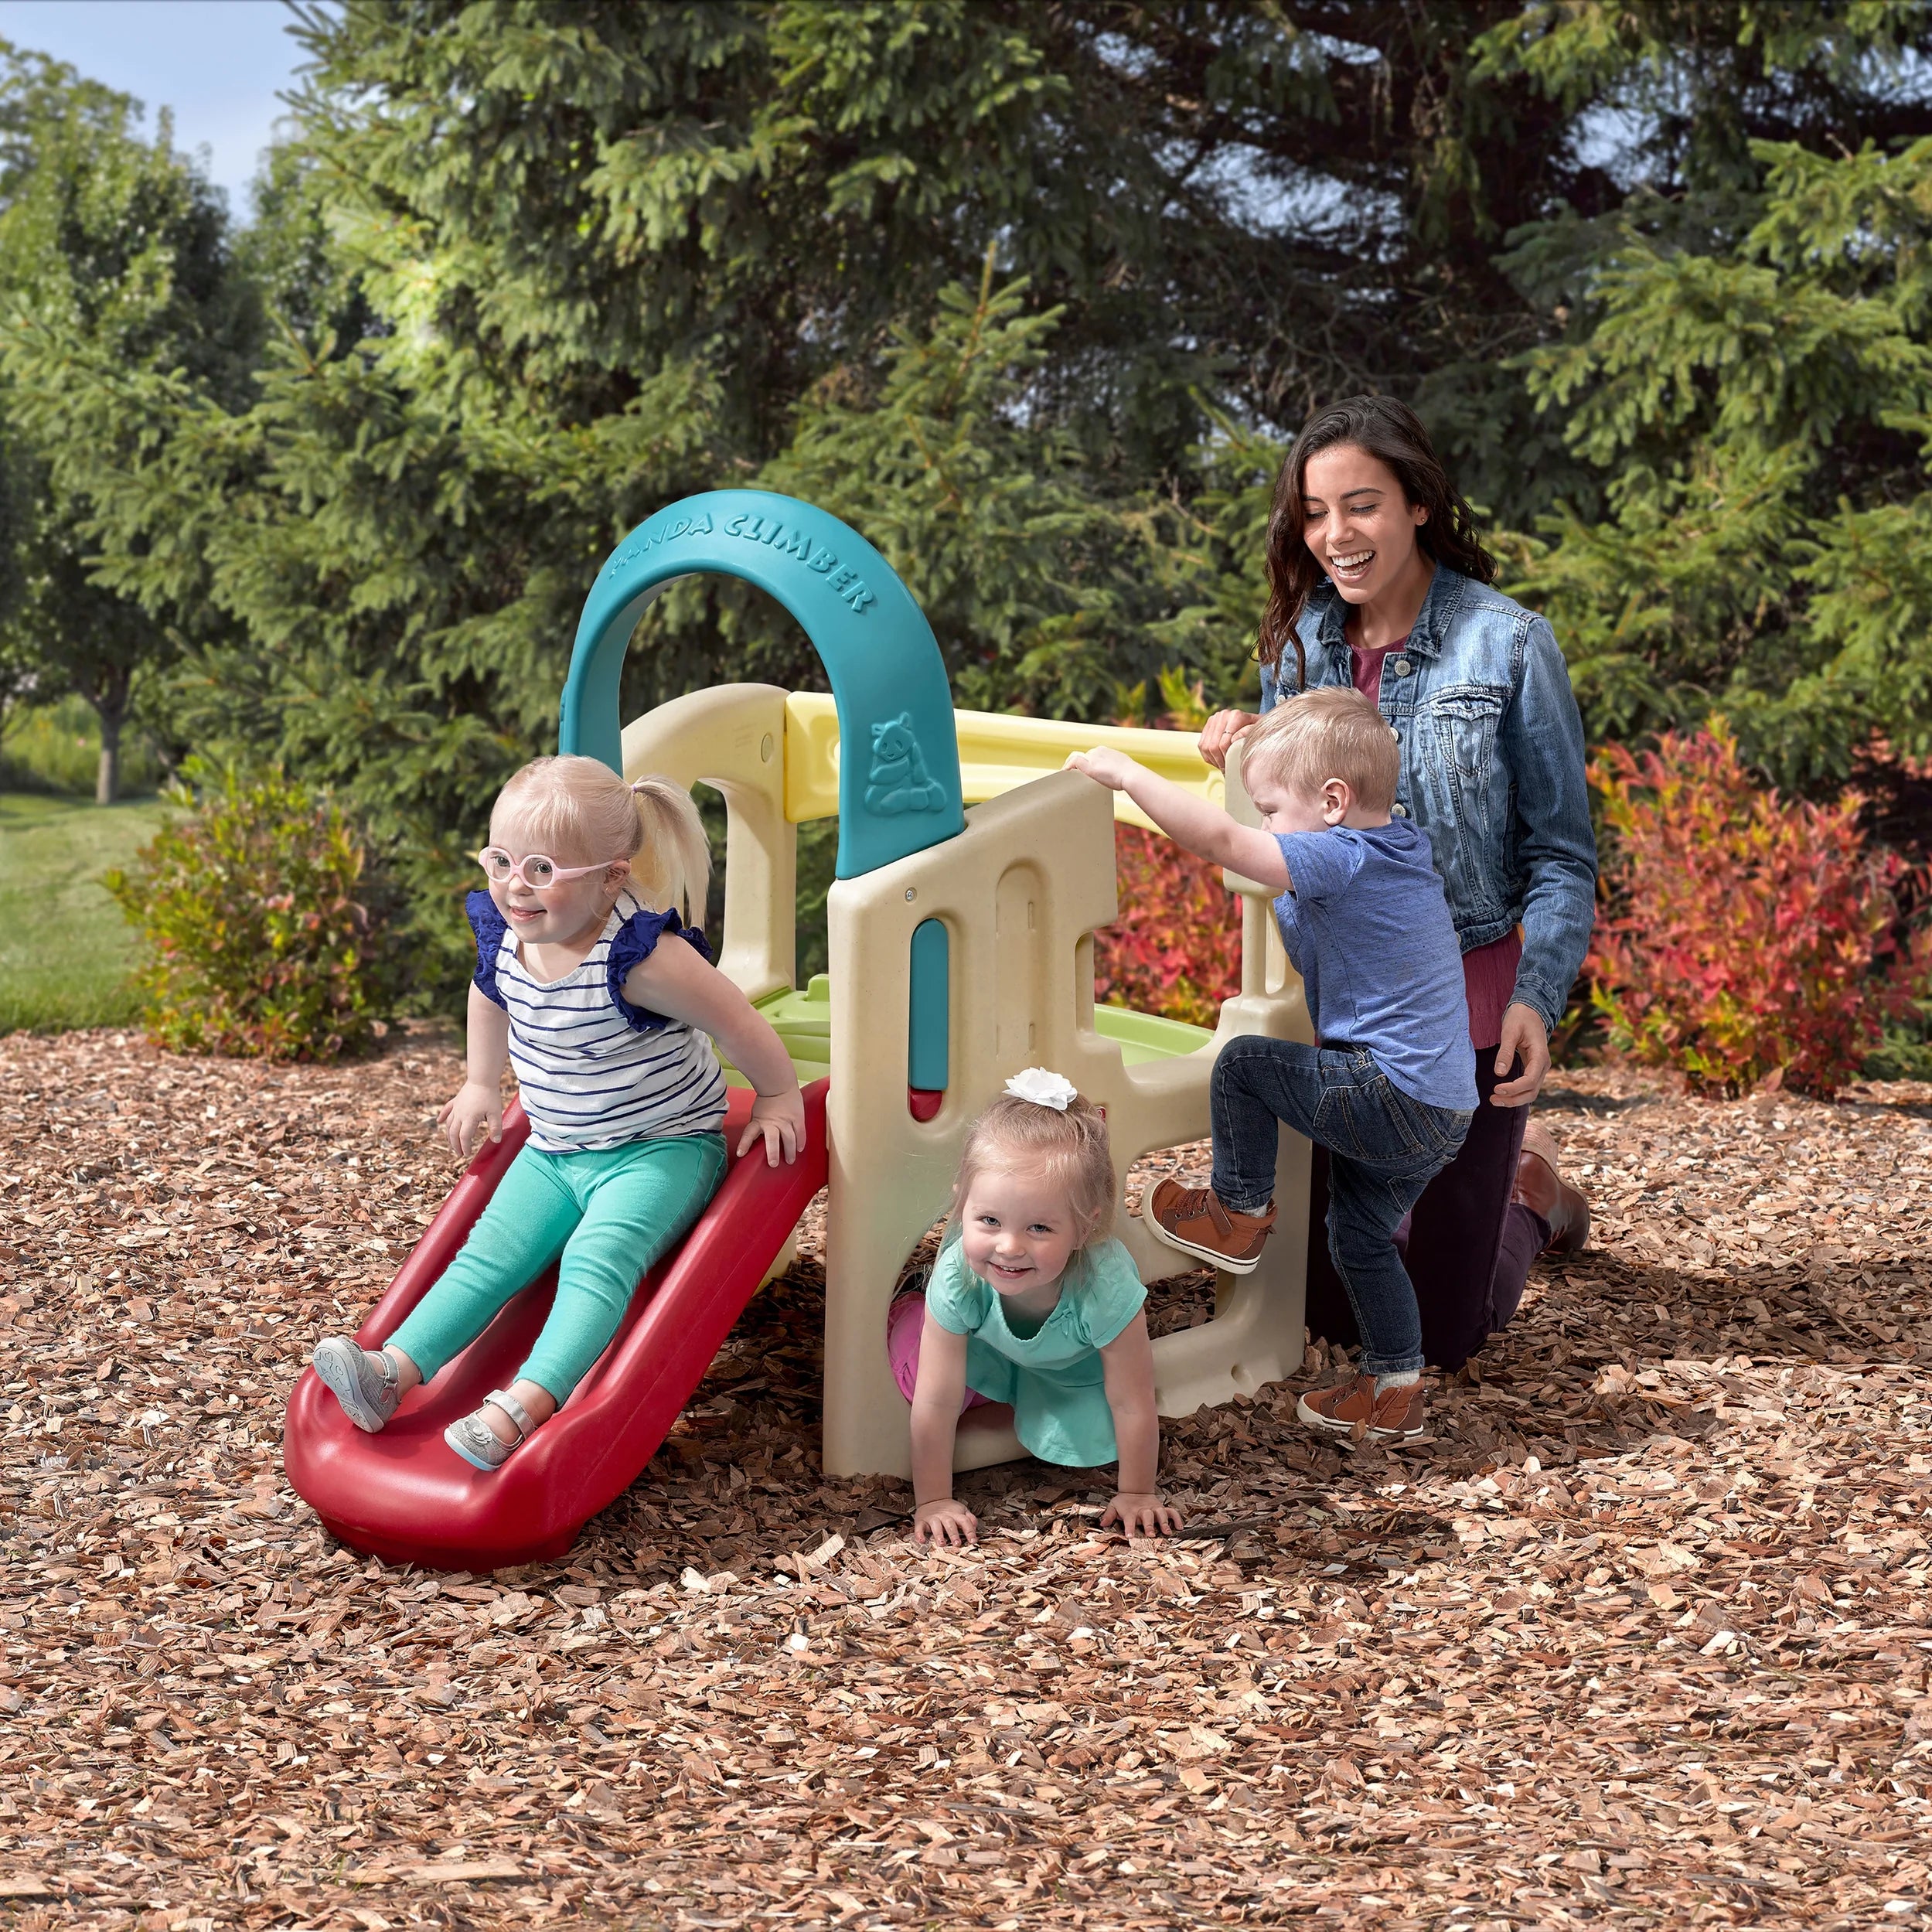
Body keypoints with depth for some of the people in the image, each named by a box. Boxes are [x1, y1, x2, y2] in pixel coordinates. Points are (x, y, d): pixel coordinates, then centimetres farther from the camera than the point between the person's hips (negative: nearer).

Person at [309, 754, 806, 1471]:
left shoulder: (641, 956, -28)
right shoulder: (504, 938, -5)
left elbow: (738, 1023, -18)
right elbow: (490, 998, 20)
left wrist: (778, 1099, -6)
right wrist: (482, 1085, 29)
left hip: (661, 1149, -7)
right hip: (554, 1152, 7)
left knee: (598, 1258, -29)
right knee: (488, 1254, -10)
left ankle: (525, 1402, -46)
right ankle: (392, 1371, -21)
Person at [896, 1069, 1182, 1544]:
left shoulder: (1105, 1288, -46)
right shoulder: (957, 1279, -42)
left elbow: (1131, 1403, -32)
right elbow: (936, 1403, -32)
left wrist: (1137, 1494, -22)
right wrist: (933, 1501, -27)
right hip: (985, 1346, 1)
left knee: (1092, 1435, -14)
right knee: (916, 1377, -15)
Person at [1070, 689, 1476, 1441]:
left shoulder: (1343, 859, -19)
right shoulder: (1403, 849, 11)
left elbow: (1217, 839, -26)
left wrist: (1122, 771, -17)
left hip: (1394, 1099, -10)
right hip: (1442, 1111, 10)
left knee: (1243, 1063, -3)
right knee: (1359, 1237, 22)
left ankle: (1239, 1213, 13)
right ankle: (1394, 1389, 30)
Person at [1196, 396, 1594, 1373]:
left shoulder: (1507, 644, -11)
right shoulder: (1299, 647, 3)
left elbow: (1562, 852, -8)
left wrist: (1537, 998, -22)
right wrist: (1243, 762, -8)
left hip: (1463, 1001, -4)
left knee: (1443, 1332, 4)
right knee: (1330, 1311, 12)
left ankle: (1527, 1188, 35)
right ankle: (1457, 1182, 41)